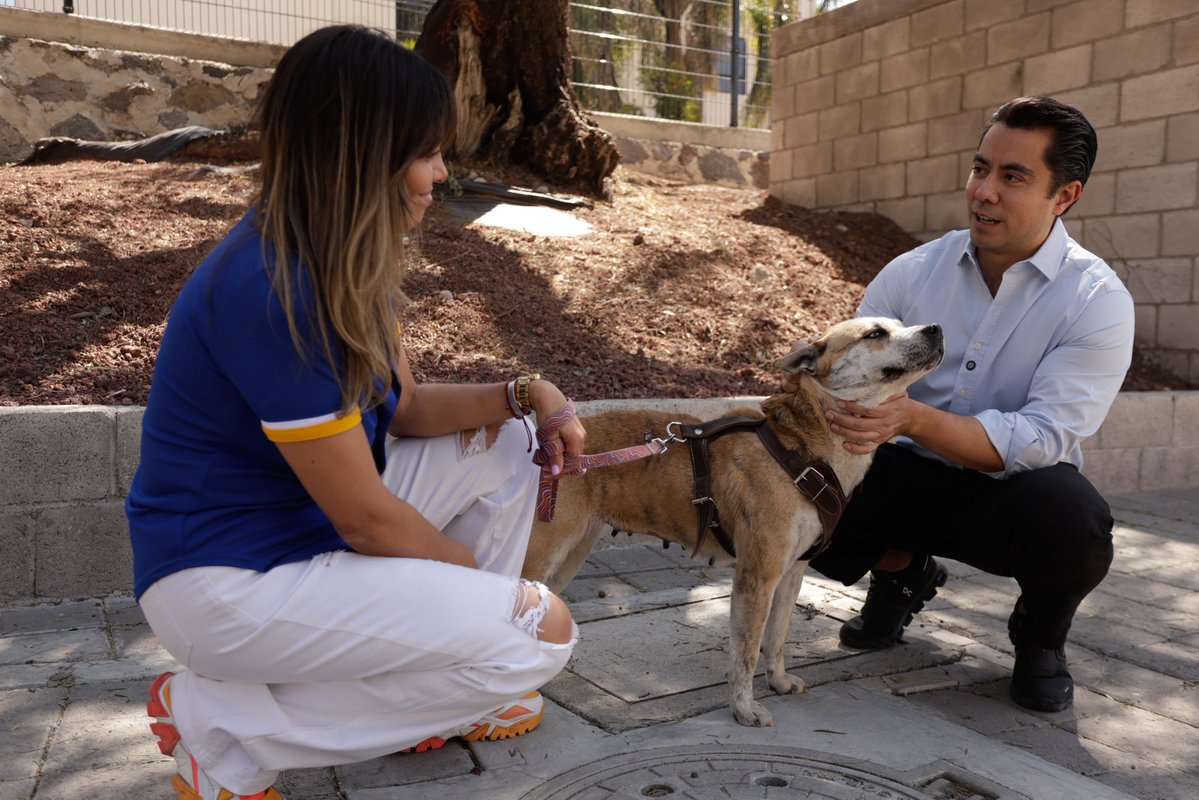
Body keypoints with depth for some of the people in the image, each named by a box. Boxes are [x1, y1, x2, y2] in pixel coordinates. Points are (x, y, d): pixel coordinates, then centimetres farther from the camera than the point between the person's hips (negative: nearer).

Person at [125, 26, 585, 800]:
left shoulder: (344, 264, 2)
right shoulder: (270, 292, -28)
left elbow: (404, 408, 9)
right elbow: (365, 517, -23)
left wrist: (521, 393, -8)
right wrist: (484, 579, -6)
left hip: (317, 524, 10)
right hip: (229, 580, -9)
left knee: (506, 444, 8)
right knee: (543, 634, -15)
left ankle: (436, 688, 14)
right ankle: (225, 730, -5)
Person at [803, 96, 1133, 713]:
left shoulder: (1097, 302, -13)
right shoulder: (913, 272, -4)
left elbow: (1045, 439, -24)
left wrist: (914, 418, -39)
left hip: (1008, 494, -2)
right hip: (912, 478, 3)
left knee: (1070, 516, -37)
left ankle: (1040, 633, 3)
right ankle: (902, 568, 12)